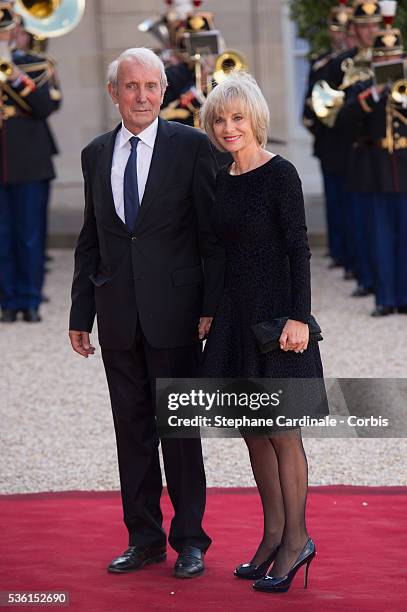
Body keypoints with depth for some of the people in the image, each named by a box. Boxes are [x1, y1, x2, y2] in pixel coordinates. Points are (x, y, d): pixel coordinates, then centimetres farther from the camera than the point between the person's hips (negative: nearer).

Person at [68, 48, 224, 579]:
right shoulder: (96, 154, 10)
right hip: (118, 315, 4)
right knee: (132, 429, 9)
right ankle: (144, 538, 19)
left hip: (174, 311, -4)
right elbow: (89, 240, 14)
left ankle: (189, 540, 13)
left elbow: (213, 234, -4)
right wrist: (81, 313, 10)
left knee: (180, 429, 2)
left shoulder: (192, 147, -3)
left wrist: (212, 309, -9)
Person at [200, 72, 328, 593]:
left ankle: (296, 539, 9)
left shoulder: (280, 174, -11)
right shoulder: (222, 180, 10)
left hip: (275, 313, -7)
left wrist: (299, 316, -19)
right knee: (252, 430, 11)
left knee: (281, 432, -1)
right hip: (235, 315, 7)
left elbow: (299, 248, -14)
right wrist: (211, 312, 16)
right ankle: (274, 534, 21)